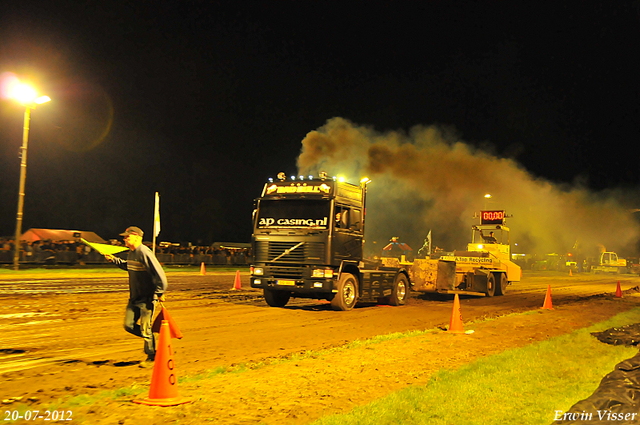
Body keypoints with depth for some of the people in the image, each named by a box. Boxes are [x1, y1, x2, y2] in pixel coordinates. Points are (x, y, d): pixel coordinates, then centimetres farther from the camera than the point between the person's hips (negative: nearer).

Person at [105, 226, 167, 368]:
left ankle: (151, 357, 12)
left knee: (145, 329, -3)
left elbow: (159, 274, -23)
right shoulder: (131, 253, 9)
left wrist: (160, 293, -20)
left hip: (147, 299, -9)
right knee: (129, 325, 9)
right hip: (134, 298, 9)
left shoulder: (145, 253, -20)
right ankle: (149, 338, 30)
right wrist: (114, 260, 22)